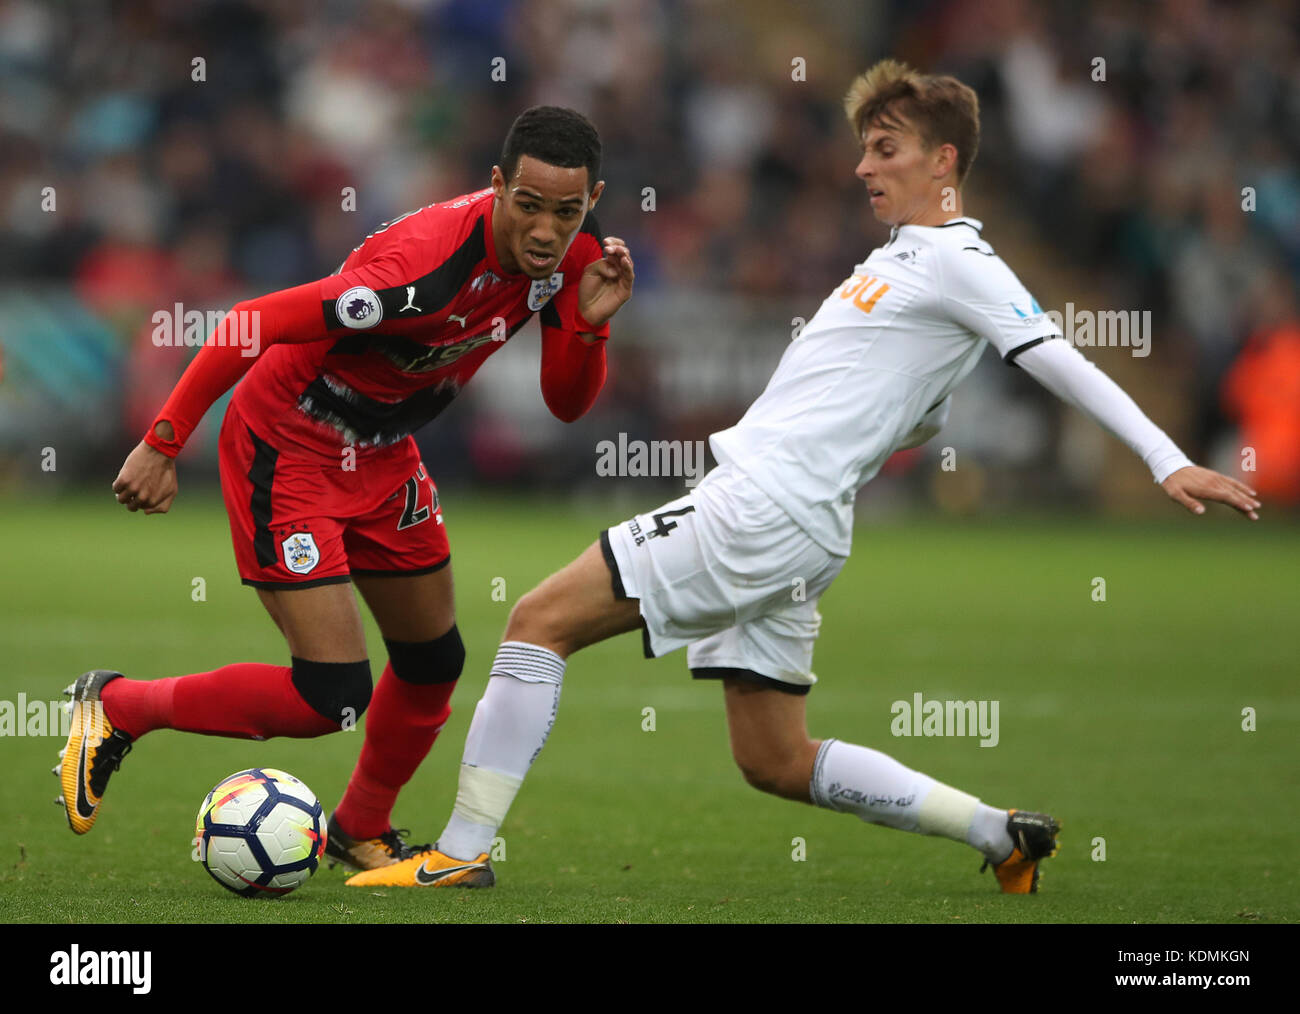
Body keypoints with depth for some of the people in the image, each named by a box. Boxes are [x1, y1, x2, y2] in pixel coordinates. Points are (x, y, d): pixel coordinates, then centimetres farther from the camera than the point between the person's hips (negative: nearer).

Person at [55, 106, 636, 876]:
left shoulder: (568, 252, -11)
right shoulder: (428, 264, -35)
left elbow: (568, 403, -3)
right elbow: (249, 325, -30)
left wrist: (589, 323, -24)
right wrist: (163, 444, -25)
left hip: (380, 456, 8)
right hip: (286, 446, -8)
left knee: (433, 662, 16)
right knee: (333, 696, -13)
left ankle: (362, 832, 41)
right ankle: (117, 707, 5)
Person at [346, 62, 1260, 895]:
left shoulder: (959, 263, -7)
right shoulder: (907, 256, 21)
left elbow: (1064, 365, -14)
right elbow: (927, 420, 30)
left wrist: (1169, 460, -22)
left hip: (765, 510, -10)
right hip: (783, 521, 10)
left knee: (542, 620, -10)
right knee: (777, 763, 12)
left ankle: (460, 854, -11)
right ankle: (1001, 834, 11)